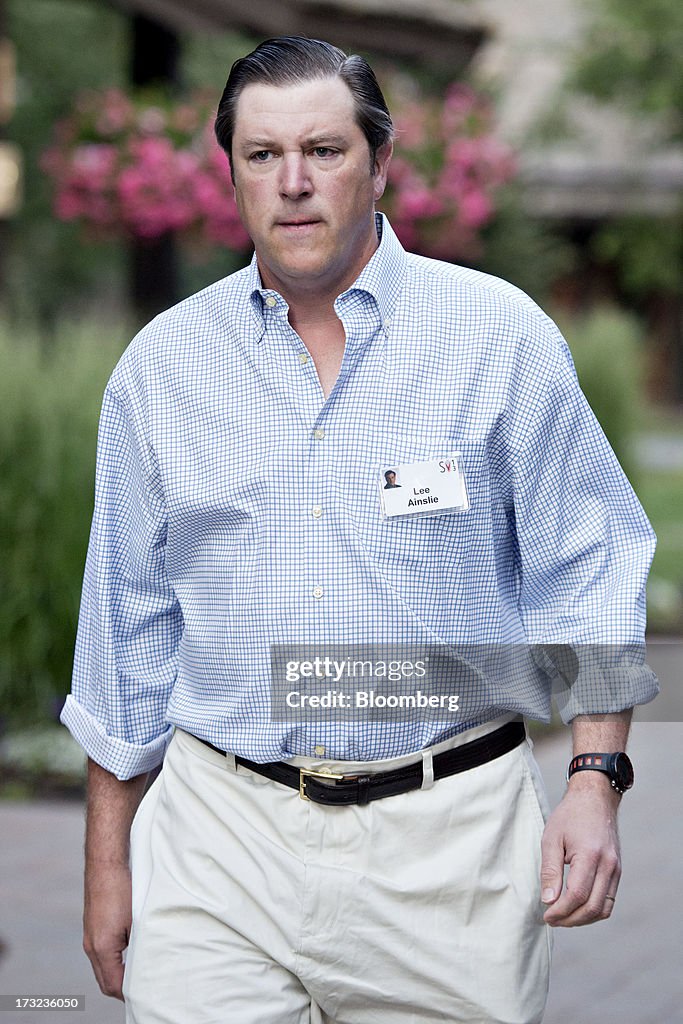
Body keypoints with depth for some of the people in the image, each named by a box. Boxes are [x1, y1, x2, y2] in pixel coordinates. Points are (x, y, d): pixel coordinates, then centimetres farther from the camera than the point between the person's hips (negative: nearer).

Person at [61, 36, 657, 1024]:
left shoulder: (501, 334, 1)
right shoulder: (161, 365, 7)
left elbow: (589, 571, 3)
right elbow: (128, 622, 13)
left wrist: (596, 784, -7)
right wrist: (107, 863, 12)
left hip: (447, 836, -1)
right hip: (222, 834, 1)